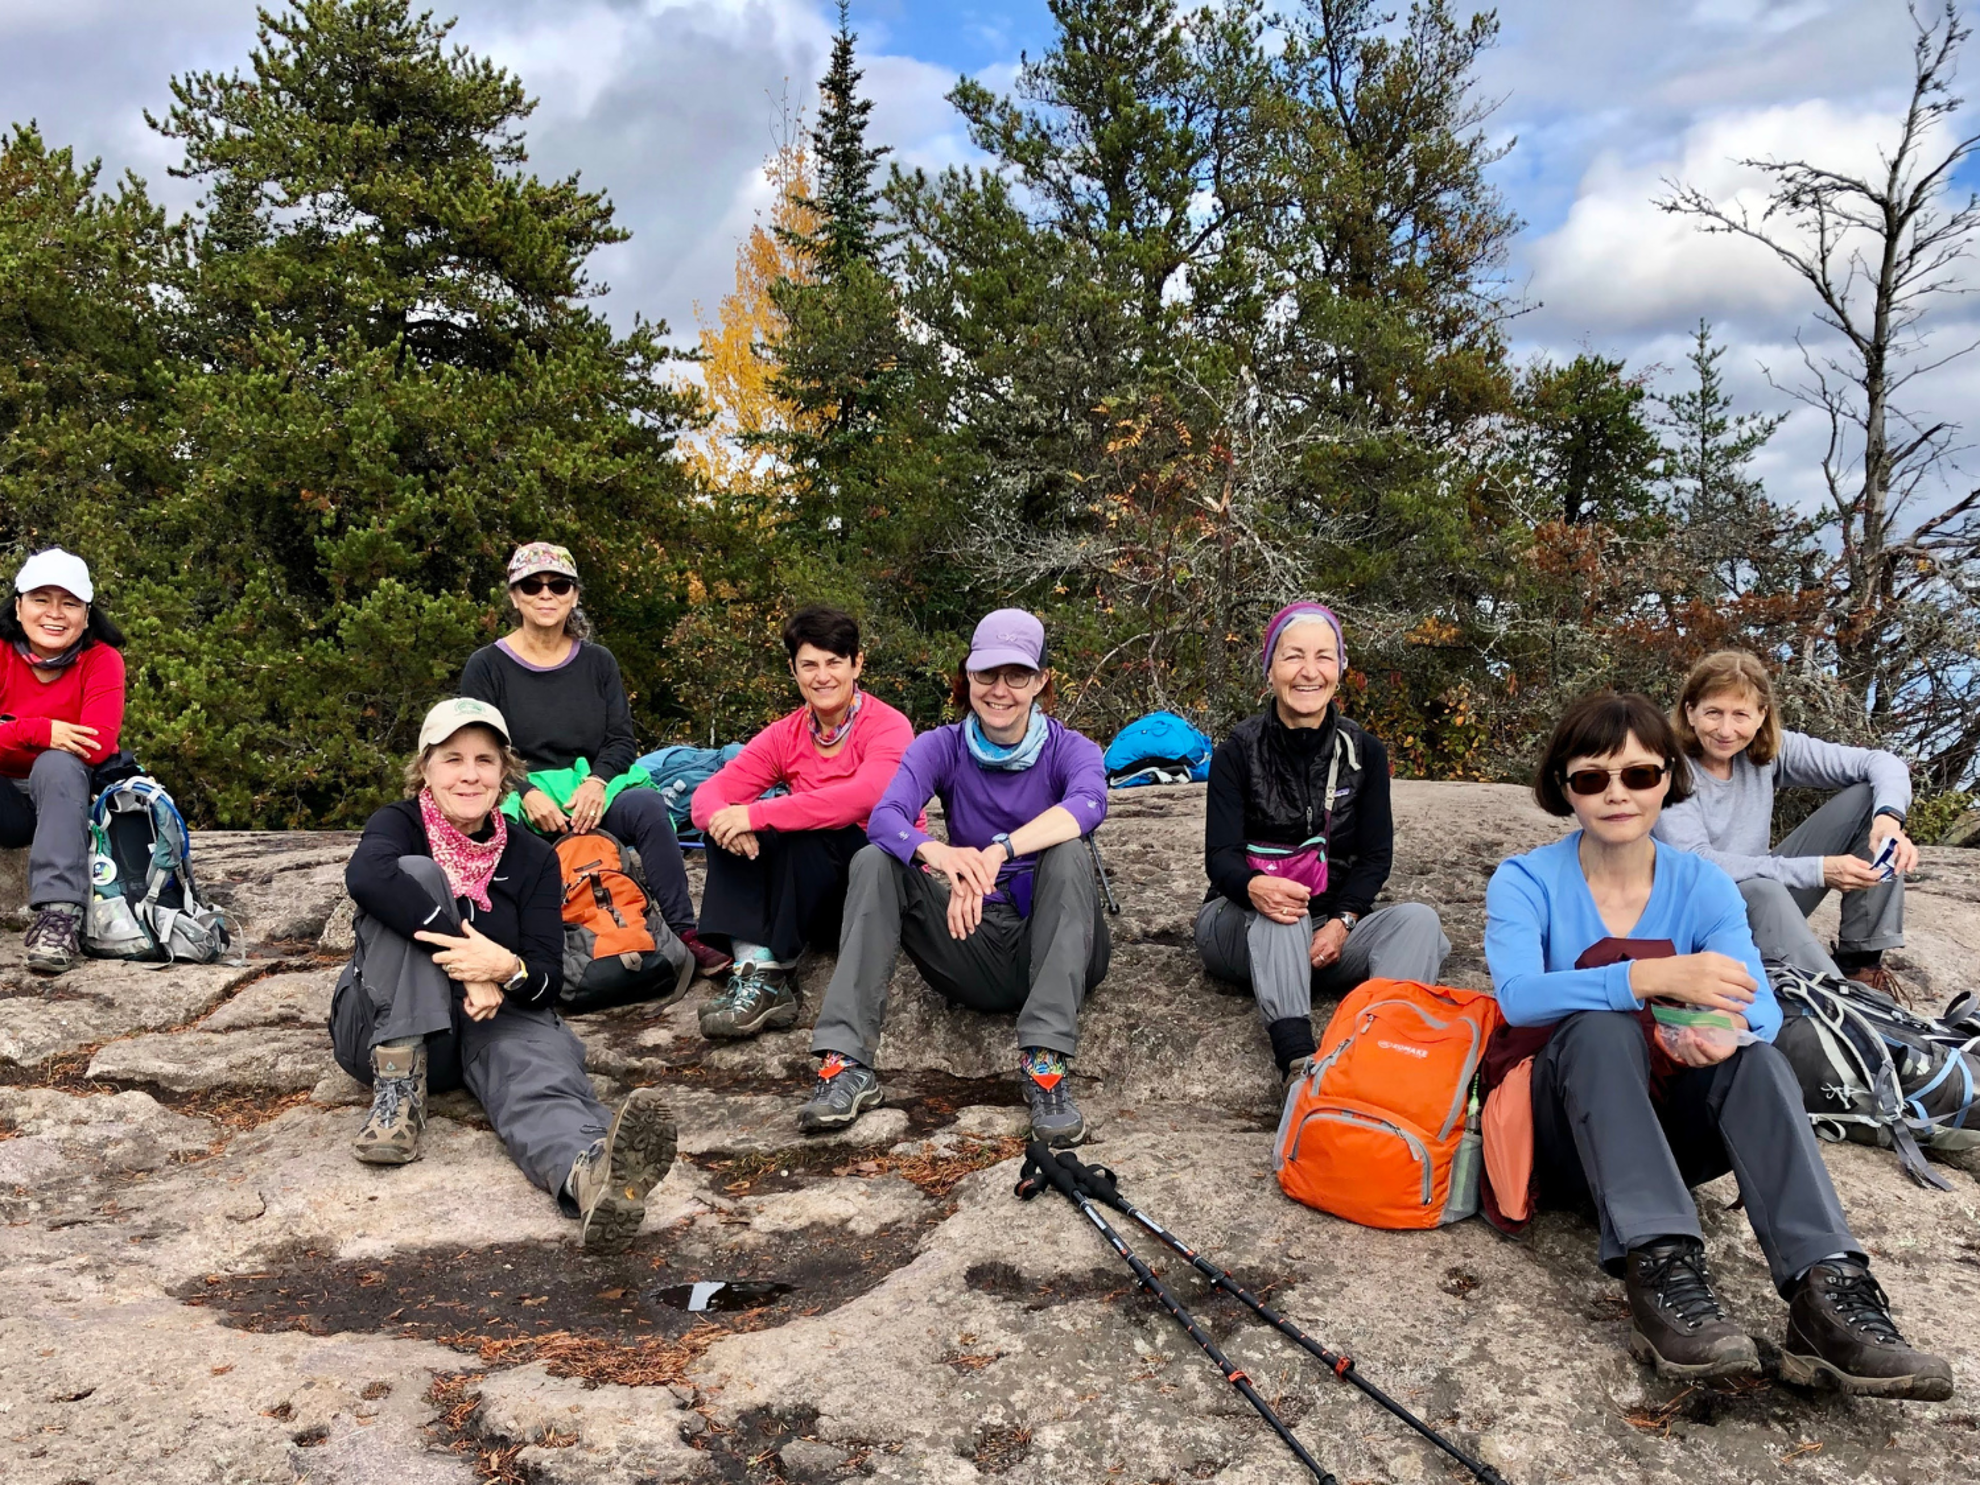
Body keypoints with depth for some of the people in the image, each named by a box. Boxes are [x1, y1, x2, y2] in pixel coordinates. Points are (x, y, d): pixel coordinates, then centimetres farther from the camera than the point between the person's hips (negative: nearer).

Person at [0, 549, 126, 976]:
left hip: (66, 797, -1)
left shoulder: (101, 660, -12)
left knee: (57, 764, -34)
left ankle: (58, 916, -43)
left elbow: (97, 744, -25)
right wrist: (41, 731, -32)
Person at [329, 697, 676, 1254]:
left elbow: (548, 979, -4)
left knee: (538, 1063, -36)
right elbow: (366, 876, -30)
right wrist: (467, 963, -35)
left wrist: (508, 969, -30)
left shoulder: (531, 858, 5)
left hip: (495, 1016, 1)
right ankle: (399, 1084, -30)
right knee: (418, 874, -23)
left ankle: (592, 1175, -73)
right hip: (390, 1027, -1)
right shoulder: (399, 824, -3)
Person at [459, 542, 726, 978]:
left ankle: (683, 933, -29)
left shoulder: (598, 662, 15)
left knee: (648, 805, -31)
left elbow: (621, 740, 8)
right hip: (518, 801, -2)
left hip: (591, 793, 2)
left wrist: (596, 781, -14)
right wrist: (527, 794, -19)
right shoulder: (486, 666, 6)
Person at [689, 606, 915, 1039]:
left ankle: (773, 978, -23)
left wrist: (756, 814, -33)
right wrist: (727, 822, -31)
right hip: (821, 896, 5)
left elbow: (864, 796, -32)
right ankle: (751, 967, -26)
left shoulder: (889, 727, -11)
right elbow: (708, 795, -5)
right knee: (727, 830, -13)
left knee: (805, 832, -30)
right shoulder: (785, 736, 4)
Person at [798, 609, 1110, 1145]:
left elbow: (1089, 804, -29)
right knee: (875, 861, -18)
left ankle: (1045, 1063, -37)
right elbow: (884, 818, -20)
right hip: (973, 947, 2)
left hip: (1050, 949, -1)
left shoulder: (1070, 749, -4)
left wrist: (997, 853, -44)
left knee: (1067, 853, -29)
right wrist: (941, 855, -43)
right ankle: (846, 1062, -27)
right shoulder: (941, 748, 0)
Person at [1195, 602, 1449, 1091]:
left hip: (1331, 929, 2)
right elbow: (1220, 856, -10)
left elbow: (1376, 856, 2)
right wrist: (1254, 887, -35)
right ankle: (1296, 1059, -53)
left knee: (1418, 920, -25)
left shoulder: (1363, 753, 3)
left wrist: (1341, 921, -17)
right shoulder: (1239, 752, -4)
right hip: (1241, 930, -2)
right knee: (1279, 909, -36)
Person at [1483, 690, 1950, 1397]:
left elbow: (1762, 1004, -13)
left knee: (1756, 1059, -26)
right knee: (1602, 1026, -32)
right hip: (1565, 1128, -3)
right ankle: (1660, 1269, -44)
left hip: (1666, 1124, 3)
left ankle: (1828, 1293, -39)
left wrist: (1730, 1027, -38)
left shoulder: (1704, 887, 2)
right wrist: (1652, 976, -42)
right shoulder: (1525, 881, -8)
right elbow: (1518, 996, -28)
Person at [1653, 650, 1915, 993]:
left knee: (1868, 797, -5)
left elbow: (1881, 762, -5)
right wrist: (1817, 871, -29)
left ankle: (1860, 961, -5)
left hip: (1764, 908, 6)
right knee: (1762, 892, -39)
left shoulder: (1769, 749, -5)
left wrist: (1888, 817, -28)